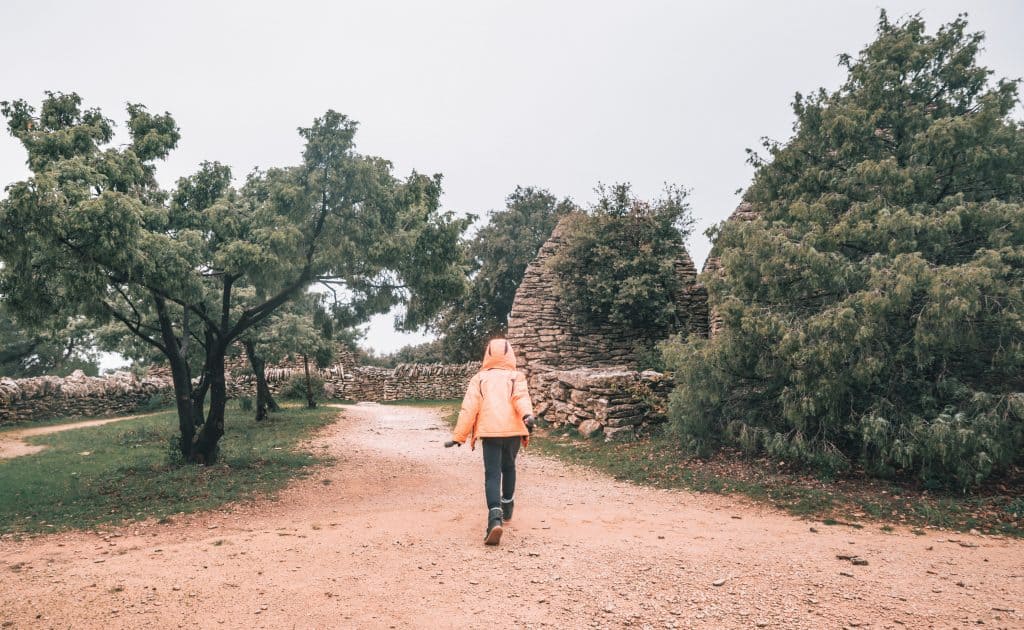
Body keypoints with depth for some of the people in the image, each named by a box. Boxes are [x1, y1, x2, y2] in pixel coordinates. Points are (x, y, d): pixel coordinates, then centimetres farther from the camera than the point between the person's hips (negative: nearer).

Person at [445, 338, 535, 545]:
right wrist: (527, 415, -29)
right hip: (513, 429, 2)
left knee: (492, 474, -3)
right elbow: (521, 396, -11)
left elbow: (469, 408, 2)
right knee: (508, 468, 25)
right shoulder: (516, 377, 10)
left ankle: (495, 516, -23)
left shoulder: (479, 378, 10)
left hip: (489, 431, -1)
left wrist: (458, 436, 2)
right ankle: (507, 506, 37)